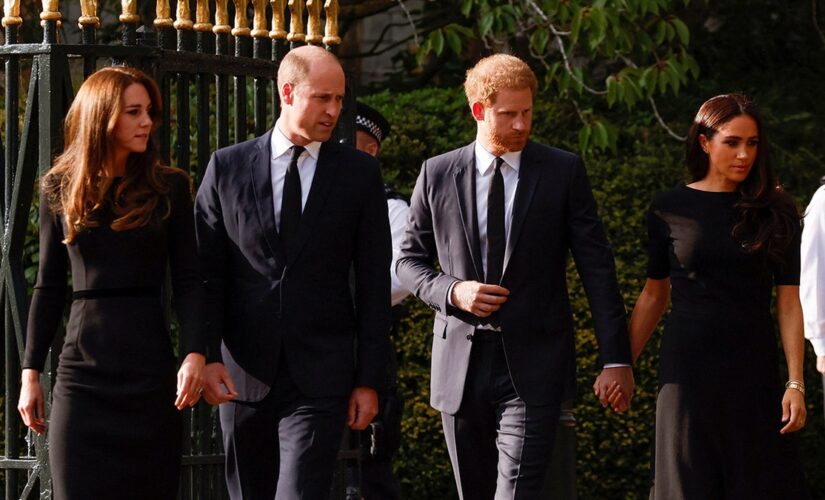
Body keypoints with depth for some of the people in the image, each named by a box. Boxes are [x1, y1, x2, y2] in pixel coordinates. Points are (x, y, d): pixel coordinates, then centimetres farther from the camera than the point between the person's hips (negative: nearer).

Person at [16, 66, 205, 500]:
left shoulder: (169, 187, 3)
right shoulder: (60, 189, 7)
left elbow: (187, 281, 1)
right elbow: (48, 288, 11)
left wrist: (195, 354, -14)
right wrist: (30, 371, 7)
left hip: (149, 365, -1)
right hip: (83, 368, 1)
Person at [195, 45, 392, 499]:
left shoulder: (359, 173, 3)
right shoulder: (227, 168, 5)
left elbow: (374, 283, 3)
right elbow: (206, 272, 4)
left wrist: (369, 380, 0)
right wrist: (208, 356, -8)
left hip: (320, 377, -2)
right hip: (243, 373, 2)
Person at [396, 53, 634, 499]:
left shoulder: (564, 172, 1)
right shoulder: (437, 175, 5)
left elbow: (597, 268, 0)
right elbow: (409, 261, 13)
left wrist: (616, 358, -6)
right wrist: (452, 291, -9)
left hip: (531, 363, -2)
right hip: (461, 361, 3)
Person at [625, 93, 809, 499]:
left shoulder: (775, 212, 2)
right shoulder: (669, 209, 3)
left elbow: (788, 301, -1)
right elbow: (654, 294, 11)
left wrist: (795, 382, -8)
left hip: (753, 370, 0)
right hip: (688, 369, 0)